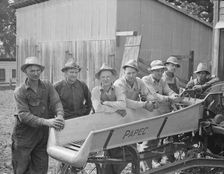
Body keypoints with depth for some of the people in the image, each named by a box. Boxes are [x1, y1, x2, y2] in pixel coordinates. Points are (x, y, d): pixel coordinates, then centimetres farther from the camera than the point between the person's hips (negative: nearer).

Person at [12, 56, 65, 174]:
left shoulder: (47, 86, 4)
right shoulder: (20, 91, -7)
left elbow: (56, 102, -6)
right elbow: (23, 115, -16)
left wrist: (60, 116, -29)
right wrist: (46, 121, -28)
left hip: (43, 133, 3)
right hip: (25, 134, -3)